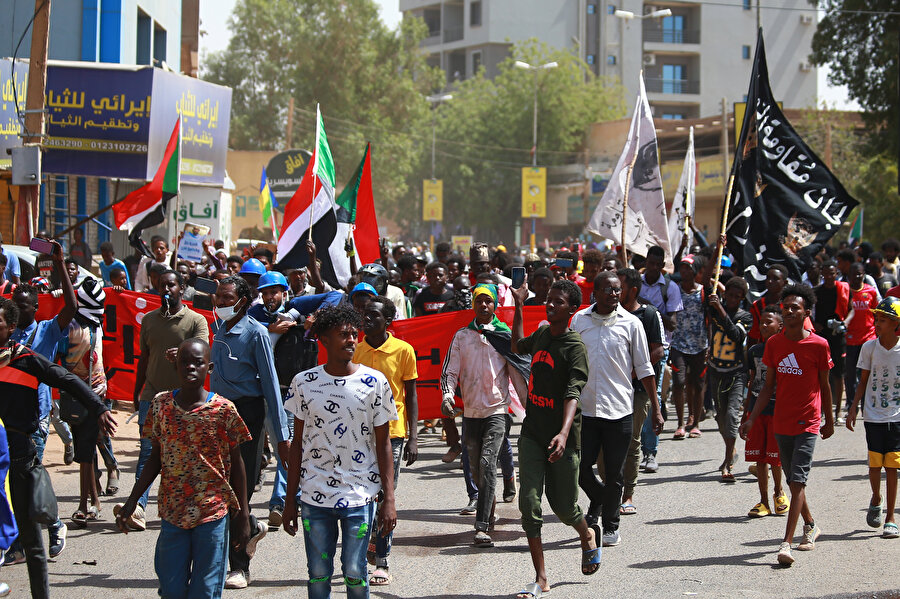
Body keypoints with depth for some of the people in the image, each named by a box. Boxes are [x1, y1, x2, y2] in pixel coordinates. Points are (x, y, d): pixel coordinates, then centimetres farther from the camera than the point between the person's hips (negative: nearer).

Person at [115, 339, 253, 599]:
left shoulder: (223, 409, -7)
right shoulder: (161, 405, 0)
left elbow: (236, 464, 0)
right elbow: (156, 458, 10)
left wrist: (243, 516, 0)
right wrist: (132, 502, 7)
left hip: (213, 512, -3)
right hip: (172, 512, 3)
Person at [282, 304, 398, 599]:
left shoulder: (374, 382, -1)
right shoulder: (304, 383, 2)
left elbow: (383, 444, 2)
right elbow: (298, 443, 8)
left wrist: (389, 500, -3)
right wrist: (290, 500, 6)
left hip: (360, 495, -1)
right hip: (314, 496, 1)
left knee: (354, 573, 2)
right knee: (318, 574, 5)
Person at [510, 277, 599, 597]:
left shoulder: (575, 347, -13)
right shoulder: (541, 334, 8)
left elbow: (573, 394, -25)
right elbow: (518, 346, 32)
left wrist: (564, 433, -39)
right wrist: (519, 307, 28)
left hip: (561, 439, -5)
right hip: (532, 433, 5)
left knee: (563, 505, 6)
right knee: (529, 503, -5)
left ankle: (587, 537, 42)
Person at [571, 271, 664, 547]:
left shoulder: (630, 323, 1)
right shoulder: (579, 320, 4)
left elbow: (644, 368, 6)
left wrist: (655, 408, 3)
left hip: (619, 409, -1)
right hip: (585, 407, 1)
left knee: (614, 475, 2)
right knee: (581, 470, 1)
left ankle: (610, 525, 19)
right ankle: (599, 501, 32)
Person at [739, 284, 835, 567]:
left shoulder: (819, 345, -7)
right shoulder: (774, 343, 4)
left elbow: (824, 385, 4)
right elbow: (768, 386, 8)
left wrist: (829, 420, 12)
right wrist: (751, 419, 1)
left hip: (808, 424, -5)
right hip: (781, 423, 5)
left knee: (797, 481, -13)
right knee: (793, 481, 15)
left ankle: (786, 543, -17)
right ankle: (810, 526, 38)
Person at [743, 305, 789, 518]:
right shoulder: (754, 351, 10)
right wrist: (746, 413, 14)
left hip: (777, 410, -4)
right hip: (756, 410, 4)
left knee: (774, 457, 0)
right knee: (759, 457, 5)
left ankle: (778, 493, 24)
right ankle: (764, 501, 13)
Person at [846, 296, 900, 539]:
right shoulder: (869, 347, 0)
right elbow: (864, 382, 8)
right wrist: (854, 408, 0)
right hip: (874, 416, 1)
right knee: (874, 464, -1)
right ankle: (876, 499, 30)